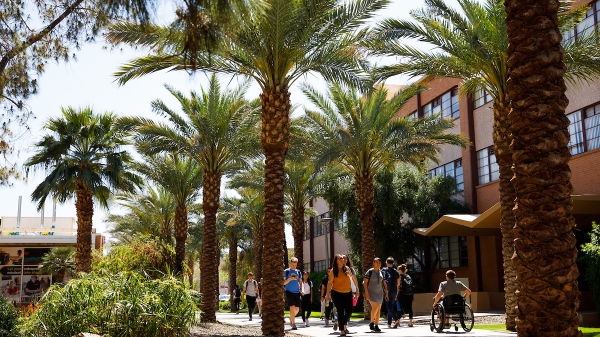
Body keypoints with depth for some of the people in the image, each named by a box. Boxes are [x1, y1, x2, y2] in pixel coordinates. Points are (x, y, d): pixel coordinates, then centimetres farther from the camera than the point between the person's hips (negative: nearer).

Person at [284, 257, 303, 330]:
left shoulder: (298, 272, 12)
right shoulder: (286, 271, 0)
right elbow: (283, 283, -2)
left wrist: (301, 290, 3)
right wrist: (290, 279, -18)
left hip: (297, 292, 4)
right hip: (289, 292, -4)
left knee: (297, 309, 4)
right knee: (292, 307, -15)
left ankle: (291, 318, 34)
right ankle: (293, 324, -10)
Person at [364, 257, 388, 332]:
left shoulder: (381, 272, 6)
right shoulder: (370, 272, -9)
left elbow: (383, 282, 13)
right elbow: (365, 283, -10)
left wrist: (386, 292, 7)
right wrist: (366, 293, -17)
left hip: (379, 292, 5)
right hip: (371, 292, -5)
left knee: (379, 309, 3)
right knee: (375, 307, -17)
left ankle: (376, 325, 10)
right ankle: (372, 323, 2)